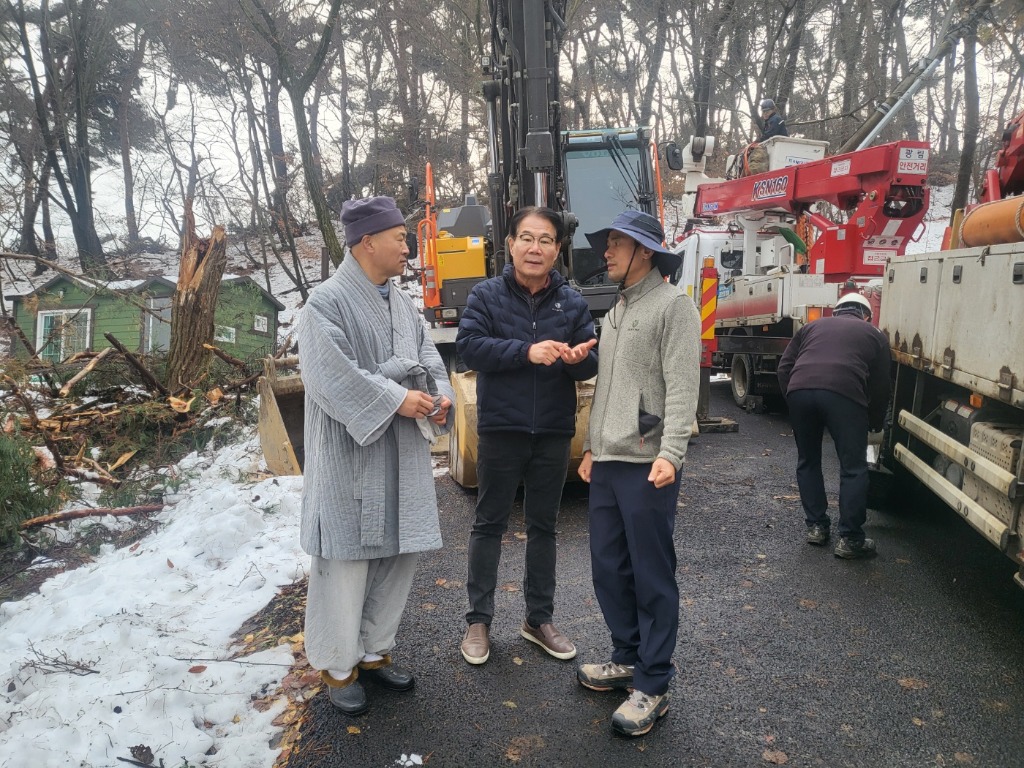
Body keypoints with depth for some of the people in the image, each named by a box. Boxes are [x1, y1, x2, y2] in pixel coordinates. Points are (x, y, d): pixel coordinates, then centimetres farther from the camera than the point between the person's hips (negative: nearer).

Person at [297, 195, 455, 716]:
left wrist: (438, 395, -11)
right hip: (349, 454, -7)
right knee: (346, 560, 2)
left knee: (397, 553, 13)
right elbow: (331, 375, -20)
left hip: (402, 453, 8)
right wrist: (397, 399, -20)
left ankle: (374, 651, 30)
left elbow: (427, 356, 10)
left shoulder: (402, 303, 12)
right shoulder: (326, 302, -11)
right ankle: (337, 666, 19)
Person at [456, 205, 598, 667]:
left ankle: (539, 618, 29)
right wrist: (527, 352, -25)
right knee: (490, 524, 9)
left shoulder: (572, 301, 4)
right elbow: (468, 345, -15)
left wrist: (578, 359, -23)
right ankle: (478, 620, 22)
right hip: (500, 429, -2)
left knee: (543, 525, 14)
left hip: (554, 432, 3)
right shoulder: (487, 295, -2)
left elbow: (591, 364, 2)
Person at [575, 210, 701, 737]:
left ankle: (653, 687, 11)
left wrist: (670, 454, -25)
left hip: (646, 465, -8)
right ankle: (627, 659, 31)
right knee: (609, 568, 14)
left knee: (652, 577, 0)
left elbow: (682, 388, -15)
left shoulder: (673, 305, -7)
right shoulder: (615, 312, 19)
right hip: (606, 462, 8)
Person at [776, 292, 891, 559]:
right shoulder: (874, 335, 28)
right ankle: (850, 539, 9)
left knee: (808, 461, 20)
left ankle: (816, 526, 25)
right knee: (853, 468, 8)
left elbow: (784, 368, 22)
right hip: (843, 392, -2)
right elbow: (880, 386, 27)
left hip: (800, 390, 3)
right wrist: (875, 423, 41)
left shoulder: (813, 326, 32)